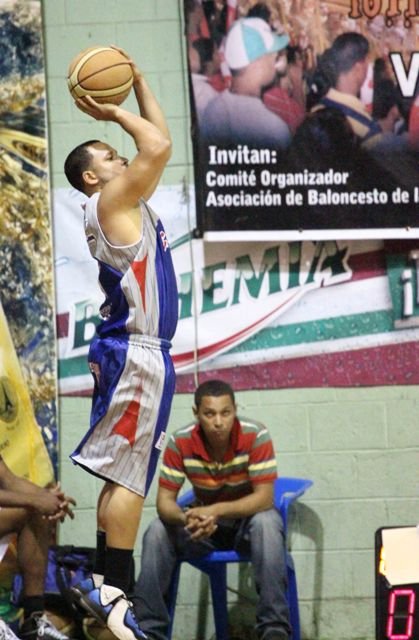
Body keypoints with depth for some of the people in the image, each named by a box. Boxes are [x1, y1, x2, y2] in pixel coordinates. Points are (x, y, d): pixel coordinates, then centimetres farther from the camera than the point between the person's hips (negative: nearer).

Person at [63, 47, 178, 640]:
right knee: (129, 477, -11)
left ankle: (102, 586, 13)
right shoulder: (110, 201, -9)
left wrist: (138, 82, 20)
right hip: (135, 352, -10)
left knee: (122, 475, 10)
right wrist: (116, 114, -5)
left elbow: (159, 142, 24)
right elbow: (158, 147, -19)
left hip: (140, 351, 10)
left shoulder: (128, 202, 18)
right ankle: (111, 591, -11)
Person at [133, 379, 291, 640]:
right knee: (157, 532, -22)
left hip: (249, 518, -3)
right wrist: (187, 519, -40)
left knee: (266, 523, -36)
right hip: (205, 521, 3)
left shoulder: (255, 436, -24)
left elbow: (264, 498, -26)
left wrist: (216, 511, -41)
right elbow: (165, 501, -16)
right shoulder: (181, 443, -17)